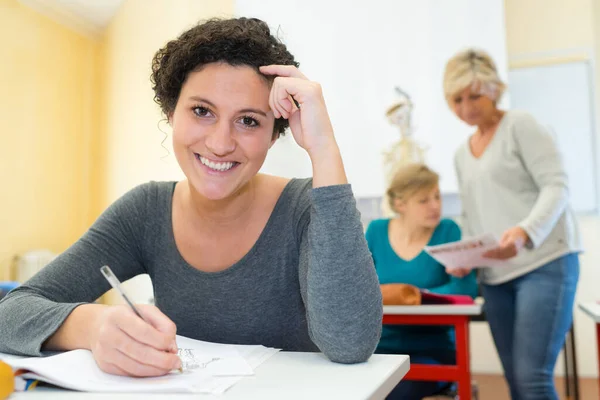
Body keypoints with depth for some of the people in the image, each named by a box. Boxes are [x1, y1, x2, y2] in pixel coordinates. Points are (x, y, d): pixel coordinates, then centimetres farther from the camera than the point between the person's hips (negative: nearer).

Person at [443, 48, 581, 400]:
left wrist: (525, 232, -28)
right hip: (495, 276, 6)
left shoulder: (521, 126, -1)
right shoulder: (462, 154, 17)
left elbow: (556, 186, -10)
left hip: (545, 262, -6)